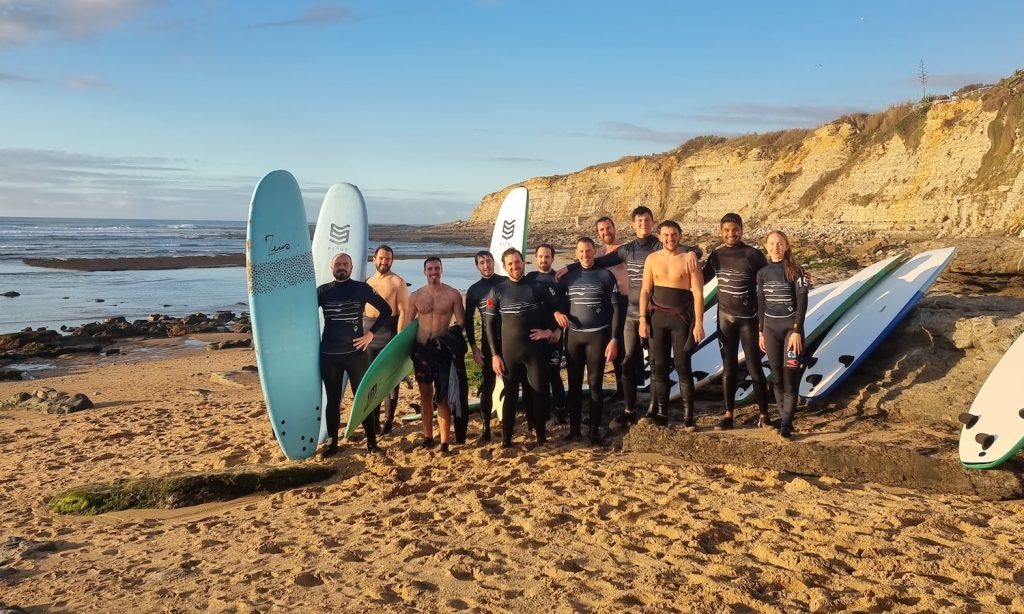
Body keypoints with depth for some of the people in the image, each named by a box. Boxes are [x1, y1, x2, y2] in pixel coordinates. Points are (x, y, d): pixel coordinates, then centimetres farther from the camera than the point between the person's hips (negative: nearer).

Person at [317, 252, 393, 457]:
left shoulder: (362, 288, -1)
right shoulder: (322, 291, 4)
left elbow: (386, 310, 3)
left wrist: (371, 333, -4)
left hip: (356, 352, -2)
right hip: (329, 355, 2)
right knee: (332, 400, 9)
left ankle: (372, 440, 13)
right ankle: (332, 442, 19)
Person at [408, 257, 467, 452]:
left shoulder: (453, 294, -1)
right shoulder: (416, 296, 6)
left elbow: (461, 321, -1)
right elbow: (408, 323, 11)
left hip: (444, 349, -3)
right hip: (421, 349, 3)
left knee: (443, 396, -5)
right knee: (425, 393, 11)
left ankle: (445, 441, -3)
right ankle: (428, 436, 22)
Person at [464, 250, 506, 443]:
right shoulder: (474, 290, 4)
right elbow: (468, 320, 7)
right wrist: (474, 348, 0)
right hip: (488, 344, 1)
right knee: (487, 387, 2)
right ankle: (486, 430, 8)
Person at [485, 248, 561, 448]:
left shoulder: (539, 287, 2)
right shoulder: (497, 291, 2)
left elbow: (558, 309, 12)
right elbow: (490, 324, 2)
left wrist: (550, 330, -2)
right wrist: (495, 354, -3)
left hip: (535, 349, 0)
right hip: (509, 351, 0)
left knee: (539, 392, 0)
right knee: (510, 394, 5)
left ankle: (541, 435, 15)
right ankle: (506, 439, 12)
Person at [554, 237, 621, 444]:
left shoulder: (606, 275, 0)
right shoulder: (568, 276, 7)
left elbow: (615, 309, -2)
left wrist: (614, 339, -8)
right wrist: (557, 312, -12)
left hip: (598, 335, -2)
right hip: (573, 335, 3)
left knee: (595, 383, 1)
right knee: (574, 383, 5)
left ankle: (595, 430, 7)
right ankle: (574, 429, 11)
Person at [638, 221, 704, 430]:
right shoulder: (652, 259, 5)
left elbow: (698, 293, -7)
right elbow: (645, 291, 7)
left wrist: (699, 323, -12)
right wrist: (643, 319, 1)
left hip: (681, 317, -3)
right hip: (657, 316, 3)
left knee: (682, 366, -4)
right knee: (659, 365, 5)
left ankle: (688, 416, 2)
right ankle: (661, 412, 14)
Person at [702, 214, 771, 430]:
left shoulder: (753, 254, -7)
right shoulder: (716, 255, 4)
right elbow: (701, 280, 16)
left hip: (748, 319, -3)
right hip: (725, 318, 3)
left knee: (754, 368, 1)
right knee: (728, 368, 9)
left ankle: (763, 414, 13)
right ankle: (728, 414, 16)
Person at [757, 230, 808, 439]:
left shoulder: (795, 271, -6)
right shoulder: (763, 273, 6)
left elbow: (802, 303, -9)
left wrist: (797, 331, -15)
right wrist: (761, 332, 12)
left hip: (791, 326, -4)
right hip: (770, 327, 4)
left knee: (790, 376, -7)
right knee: (777, 376, 6)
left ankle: (786, 424, -4)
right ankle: (782, 416, 17)